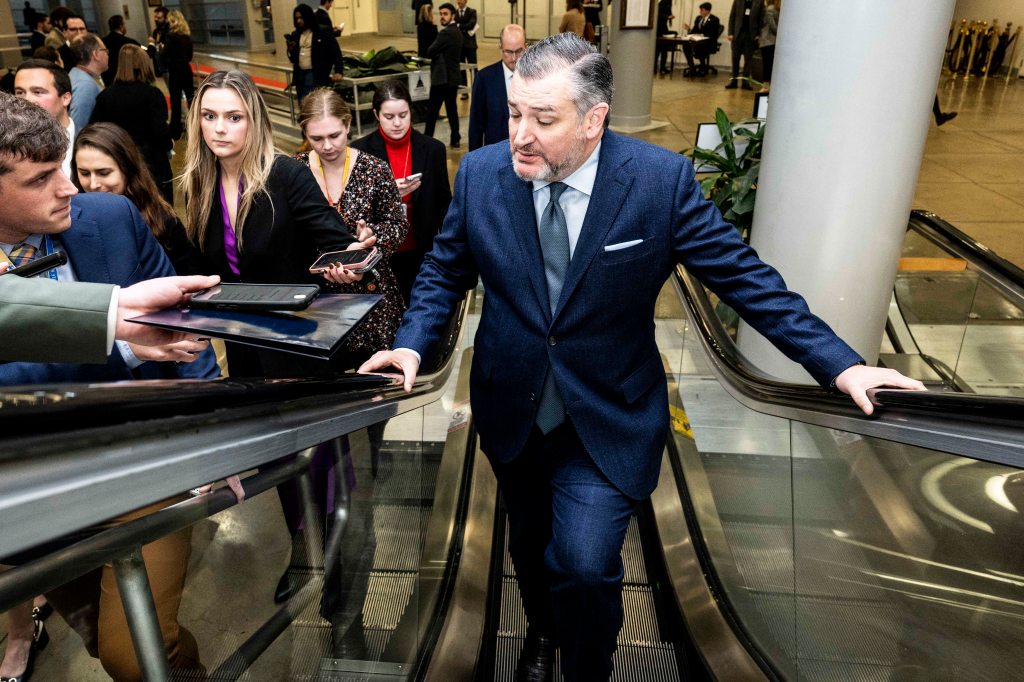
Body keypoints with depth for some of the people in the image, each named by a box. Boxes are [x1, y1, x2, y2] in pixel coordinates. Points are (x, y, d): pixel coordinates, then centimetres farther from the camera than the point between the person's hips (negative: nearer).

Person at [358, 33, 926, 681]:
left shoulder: (662, 180, -17)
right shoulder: (481, 173, -9)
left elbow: (743, 274, -10)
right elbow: (445, 271, 4)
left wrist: (840, 363, -13)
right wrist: (413, 342, -12)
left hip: (608, 418, -3)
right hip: (512, 412, 4)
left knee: (584, 565, -16)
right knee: (530, 545, 22)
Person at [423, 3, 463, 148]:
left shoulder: (446, 33, -18)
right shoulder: (456, 31, 13)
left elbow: (430, 52, -16)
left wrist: (435, 54, 4)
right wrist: (438, 54, 5)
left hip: (442, 77, -9)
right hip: (452, 76, 9)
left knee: (432, 110, -2)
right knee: (452, 108, 12)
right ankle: (455, 139, 14)